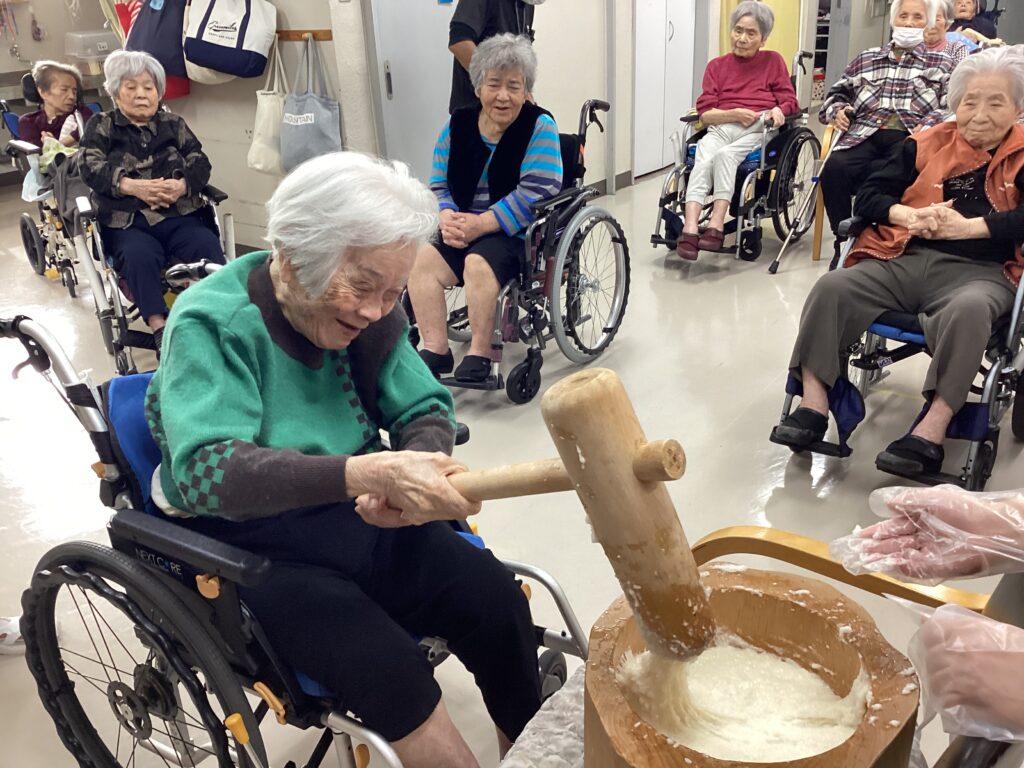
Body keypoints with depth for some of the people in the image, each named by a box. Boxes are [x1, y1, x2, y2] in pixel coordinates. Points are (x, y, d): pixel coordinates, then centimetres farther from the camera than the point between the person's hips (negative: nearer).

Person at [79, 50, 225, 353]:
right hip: (128, 222, -1)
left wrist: (182, 186, -17)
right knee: (139, 254, -36)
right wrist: (132, 186, -19)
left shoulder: (173, 124, 20)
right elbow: (91, 168, 0)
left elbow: (201, 164, 7)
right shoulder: (101, 126, 16)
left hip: (180, 215, 2)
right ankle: (159, 326, -38)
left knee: (208, 245, -32)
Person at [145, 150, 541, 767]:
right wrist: (368, 472, -45)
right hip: (253, 544, -4)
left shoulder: (372, 313, -2)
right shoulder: (212, 323, -19)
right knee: (388, 668, -27)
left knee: (499, 602, -14)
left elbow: (427, 412, -2)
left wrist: (406, 479, -27)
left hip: (358, 517, 5)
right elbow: (208, 470, -32)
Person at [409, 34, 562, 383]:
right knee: (421, 260, -19)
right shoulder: (457, 125, 8)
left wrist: (480, 225, -22)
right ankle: (435, 349, -13)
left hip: (520, 234, -5)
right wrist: (448, 219, -15)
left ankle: (480, 353, -17)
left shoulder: (539, 128, -7)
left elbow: (535, 194, -17)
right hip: (465, 232, 5)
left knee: (479, 263, -32)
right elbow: (439, 186, 8)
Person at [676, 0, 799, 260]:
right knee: (702, 161, -33)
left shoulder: (773, 61, 19)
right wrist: (734, 114, -10)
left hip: (759, 130, -1)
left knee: (725, 154, -35)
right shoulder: (717, 65, 20)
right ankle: (689, 231, -48)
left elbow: (789, 102, 12)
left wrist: (778, 110, -11)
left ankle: (716, 226, -43)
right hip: (722, 128, 1)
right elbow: (705, 113, 8)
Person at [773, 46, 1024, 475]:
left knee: (969, 310, -37)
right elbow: (869, 195, 11)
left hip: (978, 270, -3)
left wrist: (969, 226, -16)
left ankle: (932, 428, -35)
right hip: (903, 259, 3)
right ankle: (813, 403, -20)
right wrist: (908, 215, -8)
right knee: (831, 289, -20)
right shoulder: (928, 145, 17)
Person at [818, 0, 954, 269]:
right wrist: (837, 110, 8)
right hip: (864, 134, 2)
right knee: (835, 168, -32)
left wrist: (930, 125, -13)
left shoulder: (942, 63, 21)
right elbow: (837, 93, 31)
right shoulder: (867, 58, 27)